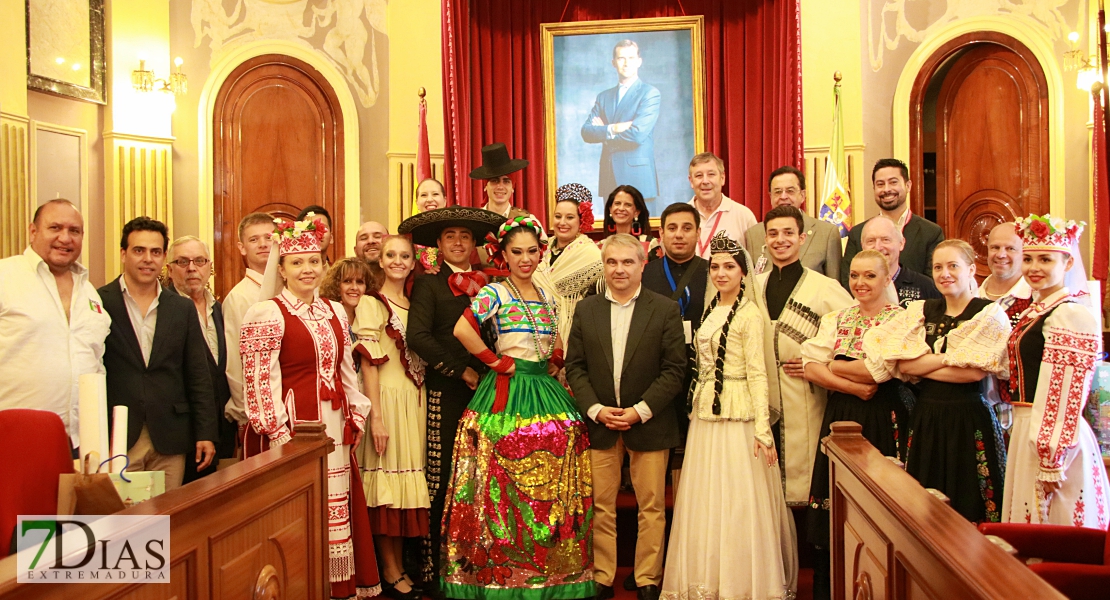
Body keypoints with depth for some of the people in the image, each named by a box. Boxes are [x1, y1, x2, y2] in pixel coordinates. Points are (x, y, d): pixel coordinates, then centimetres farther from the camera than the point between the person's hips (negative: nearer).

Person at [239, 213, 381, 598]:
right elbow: (260, 379, -12)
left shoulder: (334, 312, 12)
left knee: (338, 506, 10)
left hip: (334, 426, 6)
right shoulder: (267, 313, -7)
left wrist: (355, 418, 10)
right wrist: (279, 434, -15)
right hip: (291, 425, -6)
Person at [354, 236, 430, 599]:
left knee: (408, 482, 10)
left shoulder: (415, 304, 15)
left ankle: (400, 567, 20)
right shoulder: (372, 303, -5)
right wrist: (376, 417, -17)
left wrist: (421, 405, 7)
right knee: (387, 483, -2)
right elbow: (368, 363, -11)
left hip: (416, 401, 6)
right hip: (387, 399, -6)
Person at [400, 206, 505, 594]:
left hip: (484, 391, 4)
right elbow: (418, 336, -11)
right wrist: (462, 370, -10)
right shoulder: (428, 284, 3)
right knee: (441, 483, -2)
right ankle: (432, 572, 9)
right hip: (446, 394, -4)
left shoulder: (486, 284, 16)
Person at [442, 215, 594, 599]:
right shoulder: (495, 292, -5)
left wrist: (555, 364, 8)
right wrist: (496, 362, -15)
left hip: (546, 391, 6)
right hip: (508, 394, -6)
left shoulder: (546, 296, 14)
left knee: (552, 488, 6)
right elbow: (462, 329, -21)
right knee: (508, 489, -4)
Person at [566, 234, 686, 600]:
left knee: (651, 507, 6)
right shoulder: (586, 309, 6)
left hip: (648, 423, -2)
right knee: (601, 506, 8)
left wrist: (640, 411, -14)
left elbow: (674, 369, -6)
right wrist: (596, 410, -9)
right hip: (599, 422, 2)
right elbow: (575, 366, 4)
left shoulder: (665, 310, -2)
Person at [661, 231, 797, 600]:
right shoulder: (710, 312, 13)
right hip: (705, 416, 7)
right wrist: (696, 408, 9)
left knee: (738, 503, -1)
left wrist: (762, 429, -16)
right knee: (705, 503, 10)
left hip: (738, 417, -7)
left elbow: (757, 374, -12)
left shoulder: (749, 314, -8)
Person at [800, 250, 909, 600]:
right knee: (832, 498, 5)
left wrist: (834, 366, -5)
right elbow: (811, 367, -1)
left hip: (882, 420, -4)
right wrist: (853, 386, -12)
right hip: (839, 417, 4)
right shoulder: (836, 319, 11)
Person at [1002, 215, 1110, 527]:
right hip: (1026, 429, 9)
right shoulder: (1034, 312, 12)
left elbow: (1067, 395, -21)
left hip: (1053, 438, -9)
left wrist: (1052, 460, -21)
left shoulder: (1072, 315, -17)